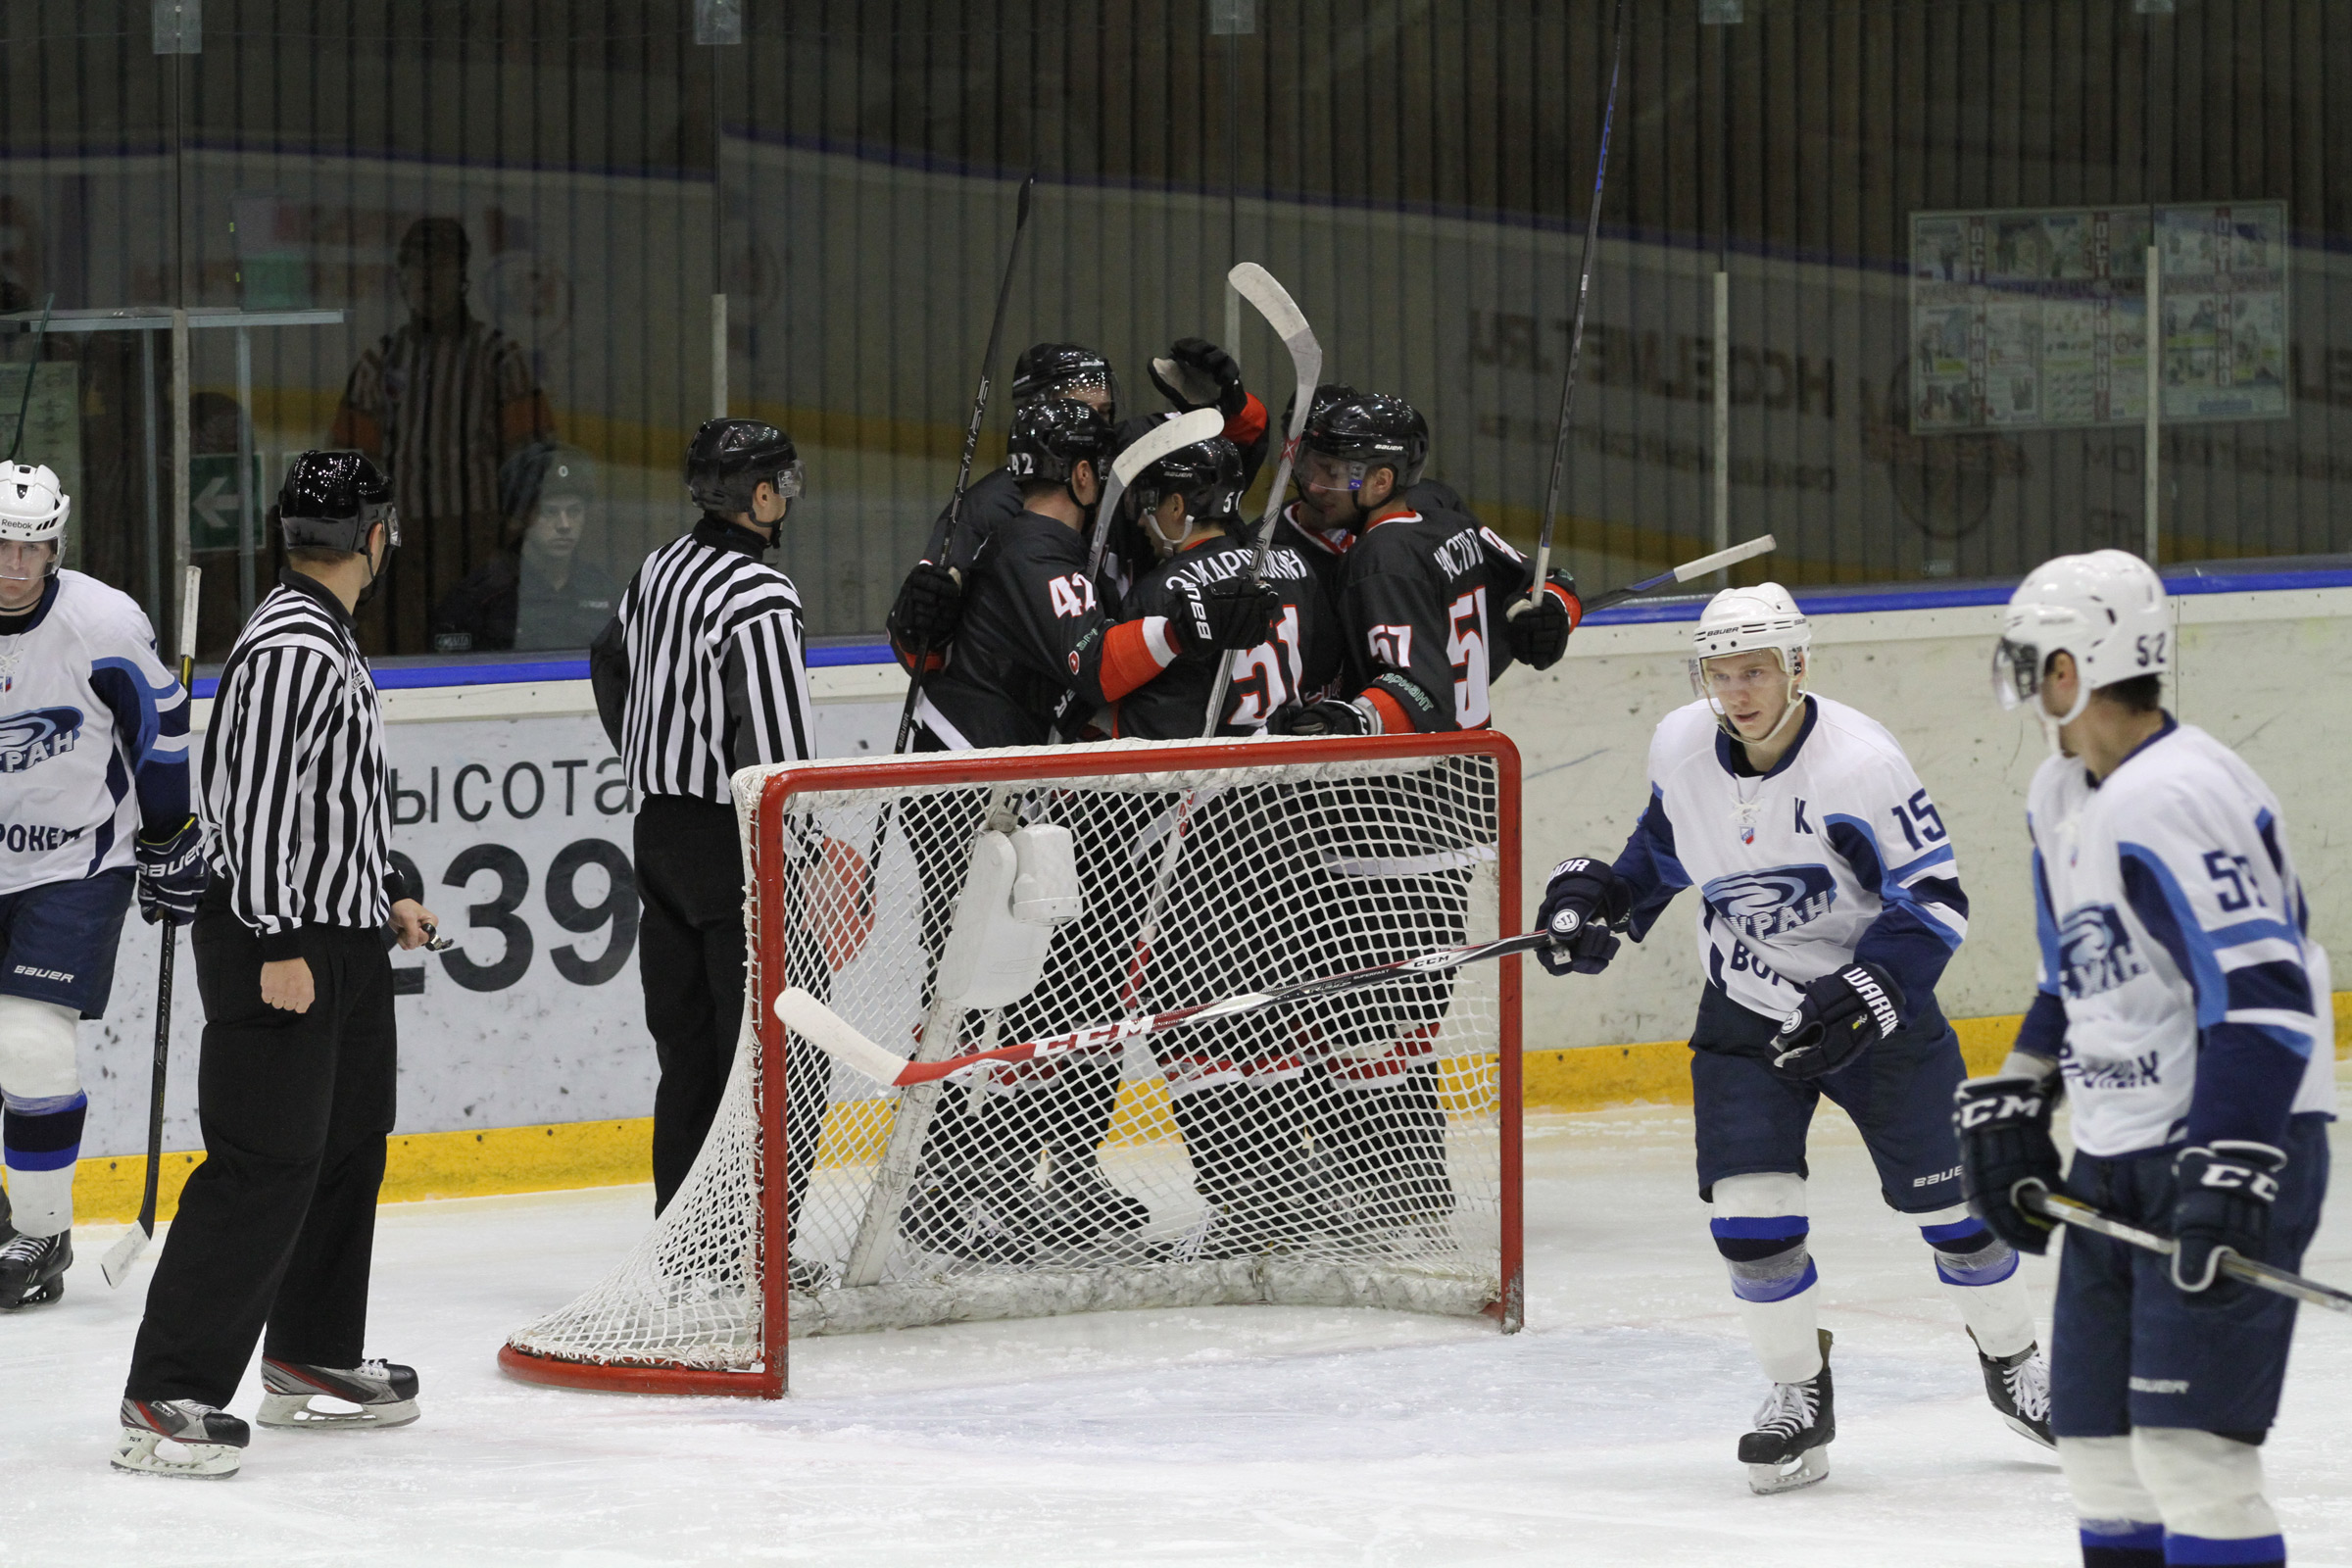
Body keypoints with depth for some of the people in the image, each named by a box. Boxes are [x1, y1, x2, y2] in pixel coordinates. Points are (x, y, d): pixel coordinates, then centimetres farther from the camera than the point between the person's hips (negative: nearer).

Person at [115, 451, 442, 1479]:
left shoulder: (327, 640, 15)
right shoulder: (292, 648, -19)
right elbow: (251, 796, -24)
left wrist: (384, 894, 27)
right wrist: (278, 943, -24)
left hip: (341, 944, 11)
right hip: (279, 946, -11)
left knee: (349, 1148, 18)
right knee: (265, 1167, -13)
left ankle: (312, 1362, 31)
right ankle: (166, 1398, -15)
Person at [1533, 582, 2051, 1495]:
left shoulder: (1857, 761, -24)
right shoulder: (1681, 749, -7)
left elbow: (1933, 899, -20)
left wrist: (1866, 997, -29)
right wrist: (1603, 897, 2)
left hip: (1874, 1000, -3)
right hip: (1745, 1013, 3)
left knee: (1946, 1196, 2)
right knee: (1749, 1208, -10)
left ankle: (2011, 1360, 25)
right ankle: (1800, 1393, 7)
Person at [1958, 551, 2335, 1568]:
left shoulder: (2175, 800, -20)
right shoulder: (2061, 798, 12)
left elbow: (2263, 996, -26)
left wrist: (2226, 1177, -30)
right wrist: (2014, 1102, 19)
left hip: (2241, 1141, -10)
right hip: (2116, 1155, 10)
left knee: (2188, 1444, -17)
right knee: (2095, 1437, 12)